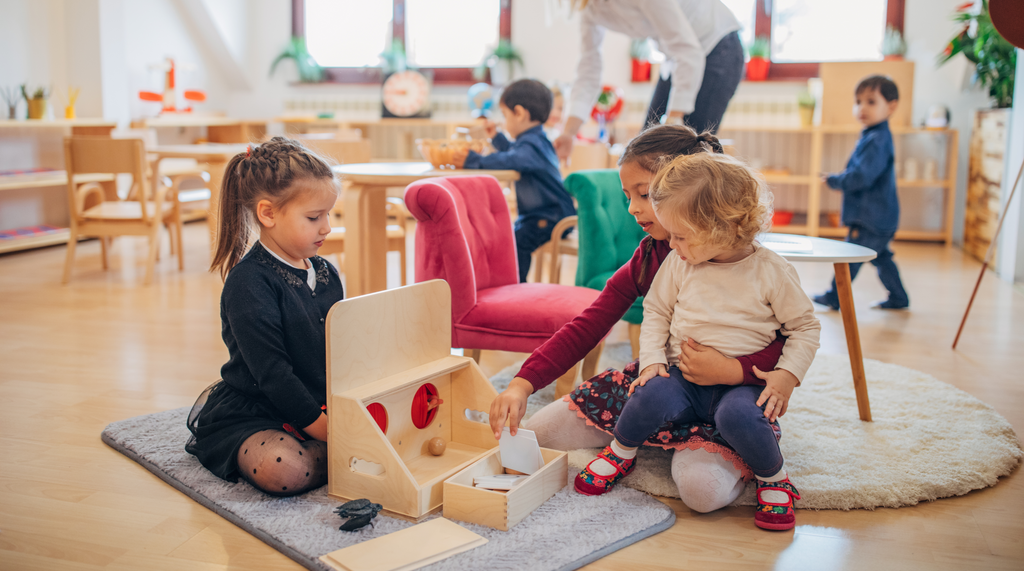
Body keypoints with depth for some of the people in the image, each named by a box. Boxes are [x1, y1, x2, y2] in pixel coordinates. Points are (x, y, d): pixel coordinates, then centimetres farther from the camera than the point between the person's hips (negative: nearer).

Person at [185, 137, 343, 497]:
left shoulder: (326, 274, 8)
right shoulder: (249, 283, -16)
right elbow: (272, 373, -21)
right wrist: (326, 430, -22)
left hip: (316, 408, 6)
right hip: (251, 414, -6)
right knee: (286, 471, -33)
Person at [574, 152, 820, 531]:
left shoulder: (771, 271, -7)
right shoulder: (678, 265, 2)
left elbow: (805, 327, 2)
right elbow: (655, 312, 12)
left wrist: (787, 375, -11)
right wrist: (652, 360, -3)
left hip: (742, 383, -2)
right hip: (683, 375, 3)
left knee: (738, 414, -36)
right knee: (652, 395, -29)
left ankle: (774, 479, -5)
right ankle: (621, 453, 3)